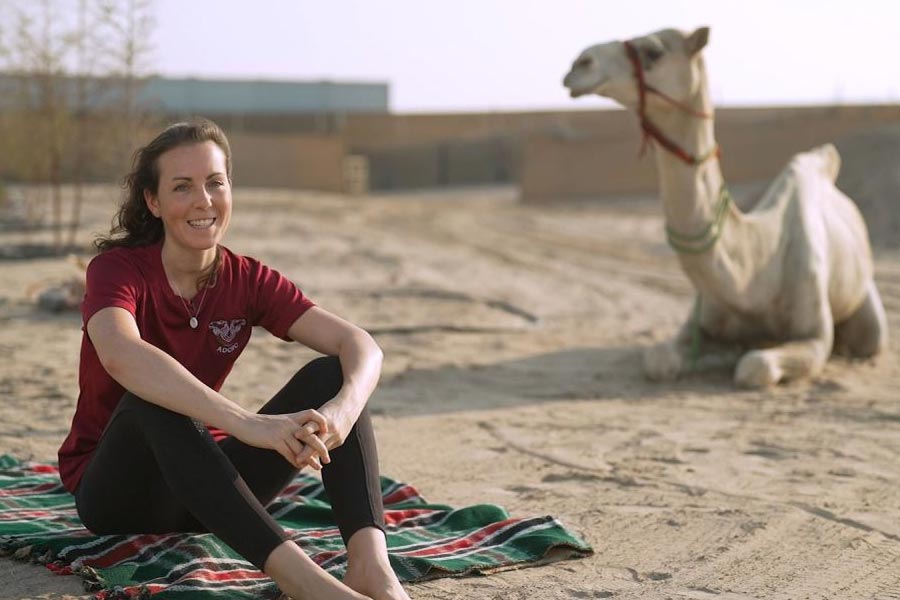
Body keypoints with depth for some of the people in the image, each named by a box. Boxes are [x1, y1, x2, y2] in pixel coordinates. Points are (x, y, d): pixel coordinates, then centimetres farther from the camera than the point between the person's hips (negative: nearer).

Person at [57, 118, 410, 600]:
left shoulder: (246, 281, -2)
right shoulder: (119, 269, -15)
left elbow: (360, 345, -16)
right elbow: (120, 355, -40)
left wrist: (343, 408, -40)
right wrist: (246, 424, -51)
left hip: (205, 486, 4)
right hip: (116, 489, -4)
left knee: (330, 375, -17)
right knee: (154, 395, -37)